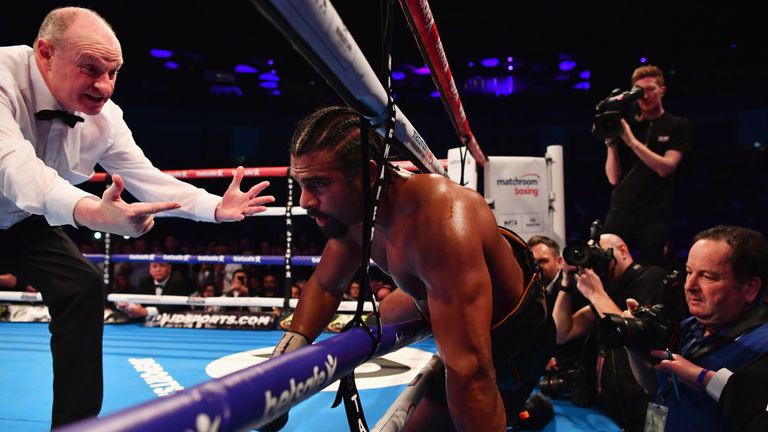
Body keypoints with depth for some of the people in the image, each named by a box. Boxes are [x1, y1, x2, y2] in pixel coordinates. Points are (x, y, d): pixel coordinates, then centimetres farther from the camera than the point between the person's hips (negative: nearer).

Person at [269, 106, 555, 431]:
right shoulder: (354, 211, -17)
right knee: (386, 315, 32)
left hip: (514, 335, -8)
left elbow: (470, 370, -46)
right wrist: (292, 342, -18)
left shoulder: (441, 223, -45)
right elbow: (325, 286, -1)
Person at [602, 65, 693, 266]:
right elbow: (614, 178, 5)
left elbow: (665, 167, -9)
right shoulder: (627, 125, 10)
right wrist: (611, 142, -6)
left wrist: (632, 141, -14)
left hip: (655, 218, -2)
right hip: (620, 213, 2)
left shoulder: (679, 126, 6)